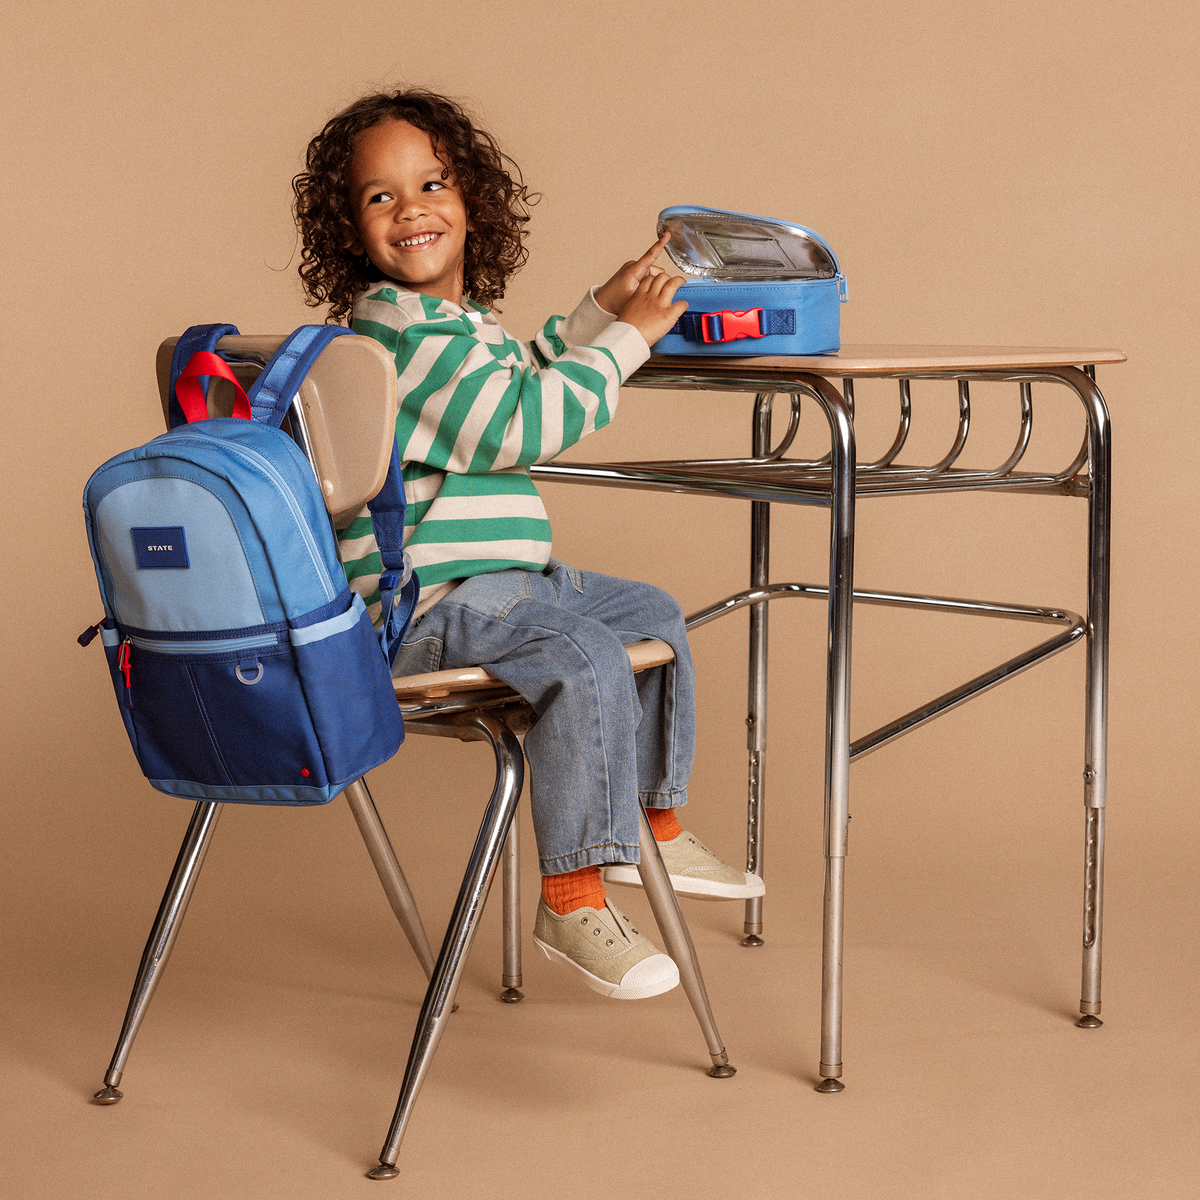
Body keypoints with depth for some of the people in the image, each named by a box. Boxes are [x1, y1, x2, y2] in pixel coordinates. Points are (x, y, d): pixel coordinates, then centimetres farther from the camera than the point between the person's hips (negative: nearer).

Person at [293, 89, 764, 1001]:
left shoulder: (465, 319, 17)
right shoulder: (401, 332, -17)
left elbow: (527, 377, 38)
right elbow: (523, 424, -24)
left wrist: (599, 312, 26)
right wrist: (625, 340, -14)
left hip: (509, 577, 11)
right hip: (429, 603, -11)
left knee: (654, 615, 21)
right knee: (586, 660, -32)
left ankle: (656, 828, 30)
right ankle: (572, 900, -25)